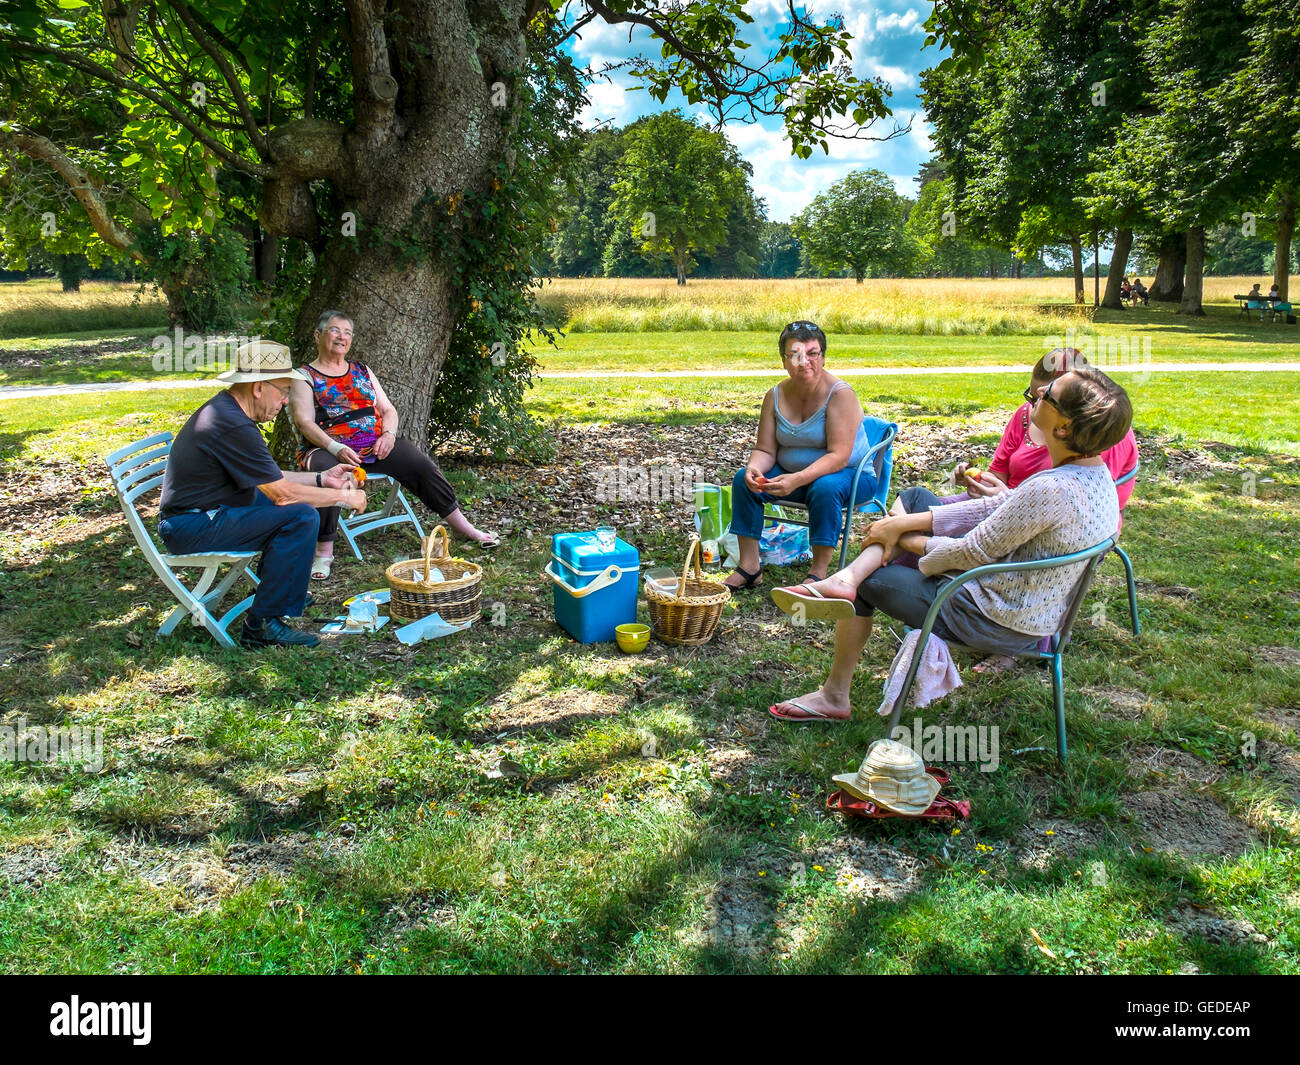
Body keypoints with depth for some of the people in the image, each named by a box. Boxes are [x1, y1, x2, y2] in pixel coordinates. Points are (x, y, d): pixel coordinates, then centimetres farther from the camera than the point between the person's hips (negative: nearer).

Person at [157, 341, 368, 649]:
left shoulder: (225, 409, 10)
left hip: (199, 513, 11)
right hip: (192, 528, -11)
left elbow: (270, 479, 17)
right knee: (301, 516, -22)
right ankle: (263, 624, -17)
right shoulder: (234, 427, -23)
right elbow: (283, 493, -21)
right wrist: (343, 496, -10)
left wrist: (322, 479, 12)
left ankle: (281, 587, 32)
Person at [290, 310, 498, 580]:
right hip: (329, 447, -4)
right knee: (325, 474, -37)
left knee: (422, 465, -16)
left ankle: (461, 525, -4)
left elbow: (388, 409, 17)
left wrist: (388, 434, -6)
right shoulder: (305, 377, 6)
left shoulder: (362, 371, 21)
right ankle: (324, 551, -28)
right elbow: (305, 422, -6)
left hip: (375, 444, 4)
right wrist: (335, 448, -23)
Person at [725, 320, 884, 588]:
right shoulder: (776, 396, -2)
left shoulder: (840, 394, -19)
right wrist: (754, 468, -27)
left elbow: (839, 456, -27)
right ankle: (749, 566, -12)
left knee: (825, 488, -37)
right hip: (791, 473, 5)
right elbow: (765, 450, -2)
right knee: (743, 479, -15)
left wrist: (798, 479, -40)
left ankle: (818, 573, -24)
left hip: (846, 474, -5)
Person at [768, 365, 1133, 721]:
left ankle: (834, 697, 25)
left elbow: (970, 554, -21)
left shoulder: (1051, 491, -33)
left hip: (996, 624, -9)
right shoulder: (1095, 473, -2)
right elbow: (994, 508, 2)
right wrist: (905, 524, 1)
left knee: (866, 579, 10)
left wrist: (909, 540, -2)